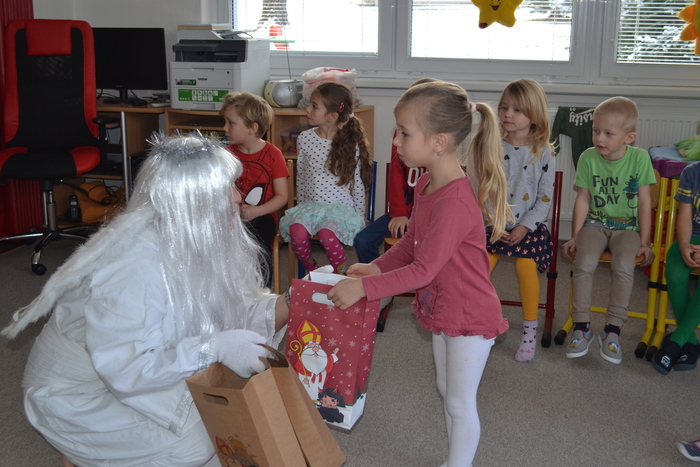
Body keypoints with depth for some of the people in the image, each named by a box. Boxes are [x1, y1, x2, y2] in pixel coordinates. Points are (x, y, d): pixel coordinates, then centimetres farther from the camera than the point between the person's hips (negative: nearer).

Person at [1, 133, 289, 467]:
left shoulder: (193, 238, -7)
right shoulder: (134, 265, -33)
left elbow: (230, 312, -3)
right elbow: (124, 371, -34)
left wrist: (287, 307, -17)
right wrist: (215, 349, -36)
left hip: (153, 364, 8)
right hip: (80, 393, -7)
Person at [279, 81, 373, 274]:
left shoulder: (350, 143, -6)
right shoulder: (305, 138, 3)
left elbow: (358, 183, 0)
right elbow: (300, 176, 13)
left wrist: (359, 216, 2)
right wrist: (302, 207, 14)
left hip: (341, 207, -3)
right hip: (310, 204, 3)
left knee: (326, 233, -32)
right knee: (296, 229, -27)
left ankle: (341, 275, -5)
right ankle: (312, 272, -1)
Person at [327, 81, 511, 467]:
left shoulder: (455, 203, -32)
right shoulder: (427, 184, -2)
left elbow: (423, 271, -32)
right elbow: (411, 242, 8)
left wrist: (365, 286, -27)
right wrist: (377, 266, -7)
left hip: (471, 318, -10)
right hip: (443, 311, 10)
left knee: (460, 403, 7)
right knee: (447, 392, 24)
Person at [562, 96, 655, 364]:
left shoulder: (640, 158, -5)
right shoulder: (589, 157, -3)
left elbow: (644, 202, -1)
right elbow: (583, 199, 2)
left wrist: (645, 243, -4)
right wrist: (576, 236, -1)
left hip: (627, 226, -1)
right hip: (595, 224, 1)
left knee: (623, 266, -29)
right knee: (584, 263, -27)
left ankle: (612, 330, -16)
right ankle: (581, 326, -13)